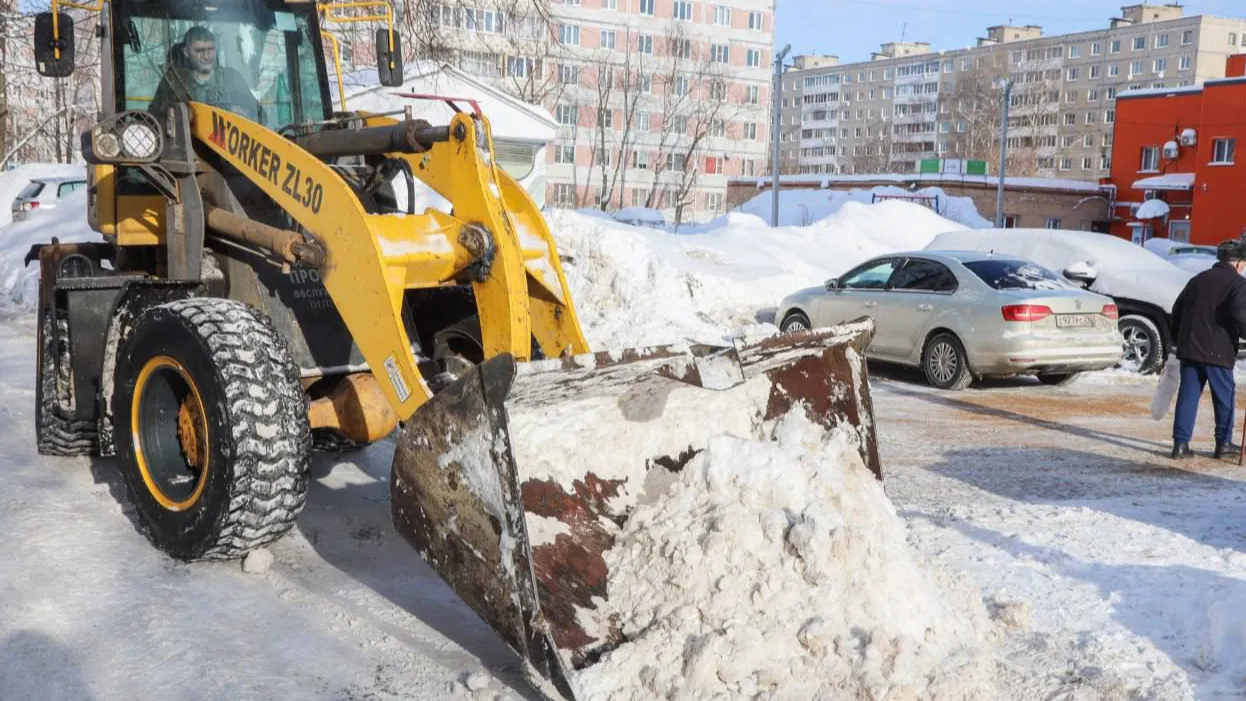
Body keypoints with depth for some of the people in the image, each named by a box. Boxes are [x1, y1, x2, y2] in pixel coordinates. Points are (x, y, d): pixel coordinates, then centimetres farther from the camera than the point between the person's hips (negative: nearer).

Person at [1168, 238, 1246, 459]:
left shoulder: (1198, 280, 15)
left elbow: (1177, 310, 18)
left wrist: (1178, 340, 26)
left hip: (1189, 349, 5)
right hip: (1218, 351, -5)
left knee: (1187, 396, 5)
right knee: (1224, 397, 10)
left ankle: (1181, 443, 1)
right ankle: (1223, 443, 17)